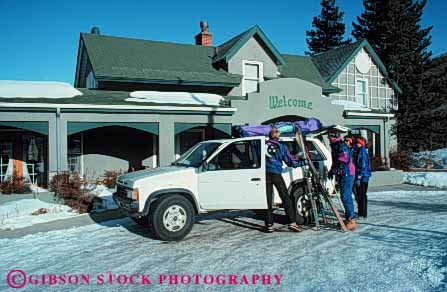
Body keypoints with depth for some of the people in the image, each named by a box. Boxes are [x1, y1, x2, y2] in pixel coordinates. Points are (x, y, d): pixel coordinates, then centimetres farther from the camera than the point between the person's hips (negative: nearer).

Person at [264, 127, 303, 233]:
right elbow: (290, 162, 7)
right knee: (285, 198, 4)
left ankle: (269, 225, 6)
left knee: (268, 199, 5)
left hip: (265, 174, 2)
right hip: (276, 174, -2)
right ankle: (292, 223, 0)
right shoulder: (281, 147, 6)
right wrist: (301, 163, 23)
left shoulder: (264, 145, 8)